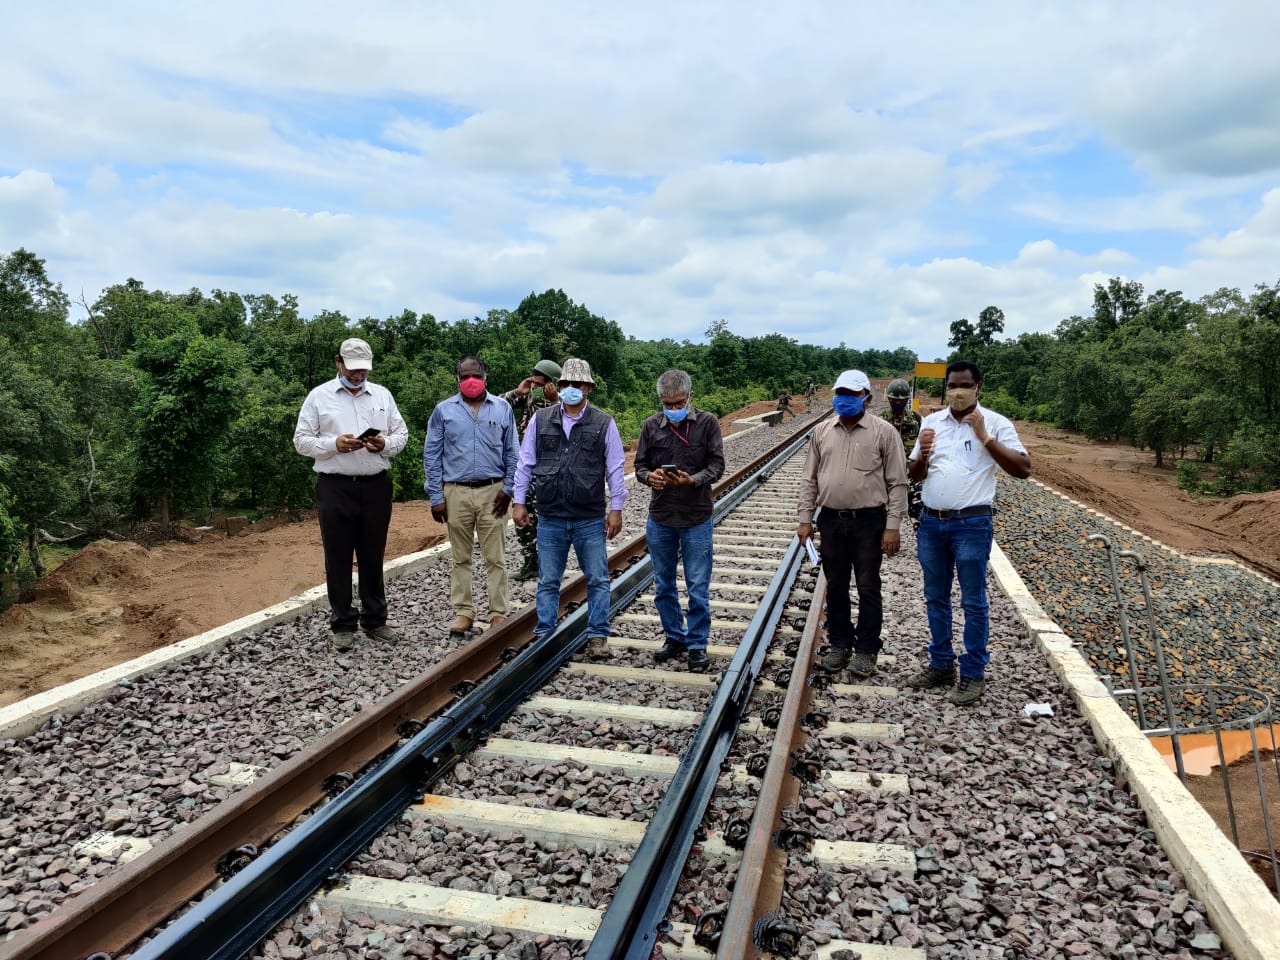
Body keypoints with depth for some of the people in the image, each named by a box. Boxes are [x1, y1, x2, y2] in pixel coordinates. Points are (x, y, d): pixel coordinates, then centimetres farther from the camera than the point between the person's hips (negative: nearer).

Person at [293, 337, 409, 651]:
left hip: (376, 486, 2)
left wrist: (385, 444, -11)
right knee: (338, 558, 4)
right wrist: (334, 444, -17)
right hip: (335, 487, -2)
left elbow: (401, 434, 10)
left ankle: (375, 619, 22)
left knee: (372, 556, 10)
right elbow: (301, 441, -1)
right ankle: (343, 625, 14)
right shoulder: (319, 396, 2)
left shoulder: (382, 395, 10)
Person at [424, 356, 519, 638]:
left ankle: (499, 612, 11)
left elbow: (512, 452, 8)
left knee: (495, 557, 3)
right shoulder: (443, 410, 4)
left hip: (493, 492, 0)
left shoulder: (502, 408, 6)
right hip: (456, 493, 0)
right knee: (460, 557, 8)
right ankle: (463, 611, 18)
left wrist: (508, 488, -1)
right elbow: (431, 455, 4)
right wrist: (436, 496, -2)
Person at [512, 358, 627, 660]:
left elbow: (615, 469, 1)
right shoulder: (540, 421, 5)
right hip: (550, 519, 1)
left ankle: (598, 636, 16)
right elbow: (525, 464, 8)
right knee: (548, 581, 10)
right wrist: (519, 502, 5)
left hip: (590, 519, -1)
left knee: (598, 580, 4)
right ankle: (544, 635, 22)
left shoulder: (603, 423, 0)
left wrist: (616, 508, -3)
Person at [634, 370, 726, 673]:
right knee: (663, 586, 14)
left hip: (696, 519, -3)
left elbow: (717, 464, -7)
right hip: (659, 519, 3)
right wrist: (649, 476, -17)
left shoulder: (707, 423, -6)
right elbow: (640, 465, 6)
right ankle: (675, 638, 31)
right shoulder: (651, 426, 2)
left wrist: (693, 480, -26)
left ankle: (697, 645, 18)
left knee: (698, 588, 3)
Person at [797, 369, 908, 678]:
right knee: (835, 586, 13)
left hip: (869, 522, -3)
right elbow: (809, 479, 10)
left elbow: (897, 483, -5)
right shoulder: (822, 432, 7)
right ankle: (839, 643, 27)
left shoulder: (883, 432, -5)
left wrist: (893, 526, -10)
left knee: (868, 588, 5)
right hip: (831, 521, 4)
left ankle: (866, 649, 18)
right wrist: (805, 519, 5)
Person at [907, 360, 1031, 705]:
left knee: (973, 602, 2)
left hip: (971, 524, -5)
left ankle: (973, 674, 12)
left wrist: (985, 437, -20)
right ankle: (941, 664, 27)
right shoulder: (932, 421, 9)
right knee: (935, 597, 14)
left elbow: (1023, 469, -13)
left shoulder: (995, 423, -5)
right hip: (931, 522, 5)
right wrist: (922, 455, -10)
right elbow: (916, 475, 13)